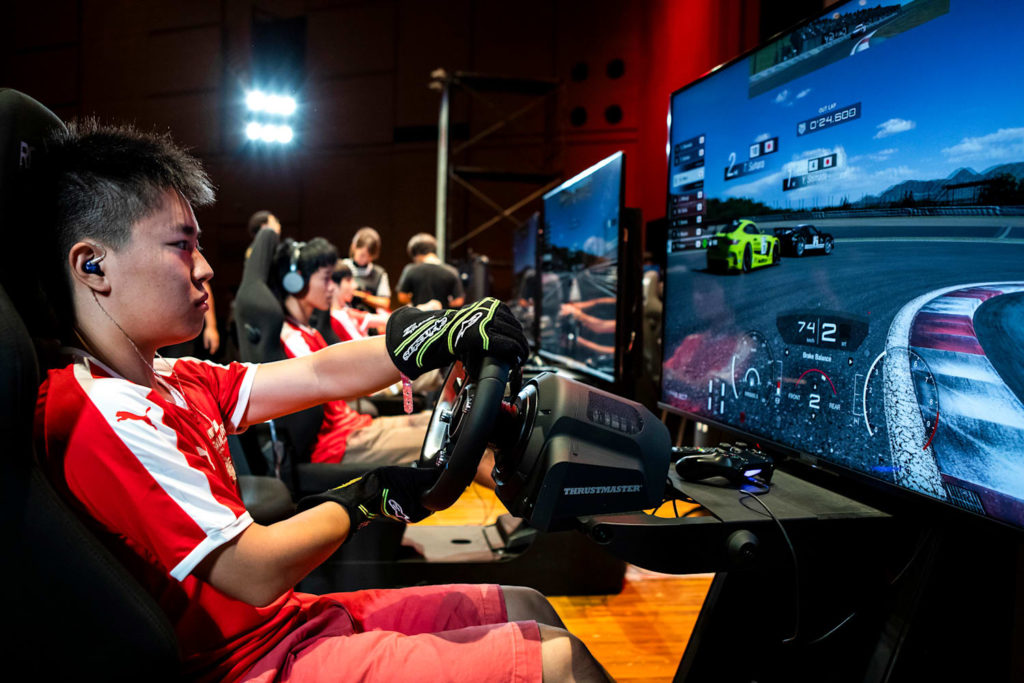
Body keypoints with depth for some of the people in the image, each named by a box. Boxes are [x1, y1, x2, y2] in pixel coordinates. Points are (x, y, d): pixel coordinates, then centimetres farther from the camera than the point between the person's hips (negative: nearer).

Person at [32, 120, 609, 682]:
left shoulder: (170, 381, 7)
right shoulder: (103, 415, -22)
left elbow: (320, 376, 6)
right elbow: (257, 574, -22)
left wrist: (441, 337, -3)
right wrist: (365, 500, -7)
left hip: (291, 620, 9)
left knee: (527, 607, 12)